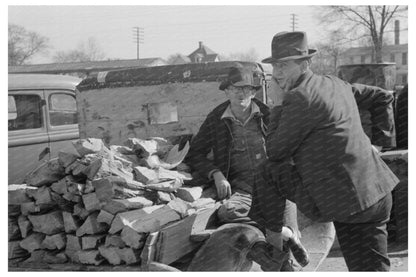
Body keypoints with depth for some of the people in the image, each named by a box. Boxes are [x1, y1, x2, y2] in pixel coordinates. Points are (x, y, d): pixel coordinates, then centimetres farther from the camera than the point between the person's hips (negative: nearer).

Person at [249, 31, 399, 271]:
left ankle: (272, 235, 21)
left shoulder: (298, 98, -13)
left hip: (339, 201, -8)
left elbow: (275, 151, -5)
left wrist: (281, 103, 3)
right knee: (370, 269, 14)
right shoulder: (338, 85, 13)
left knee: (271, 171, 7)